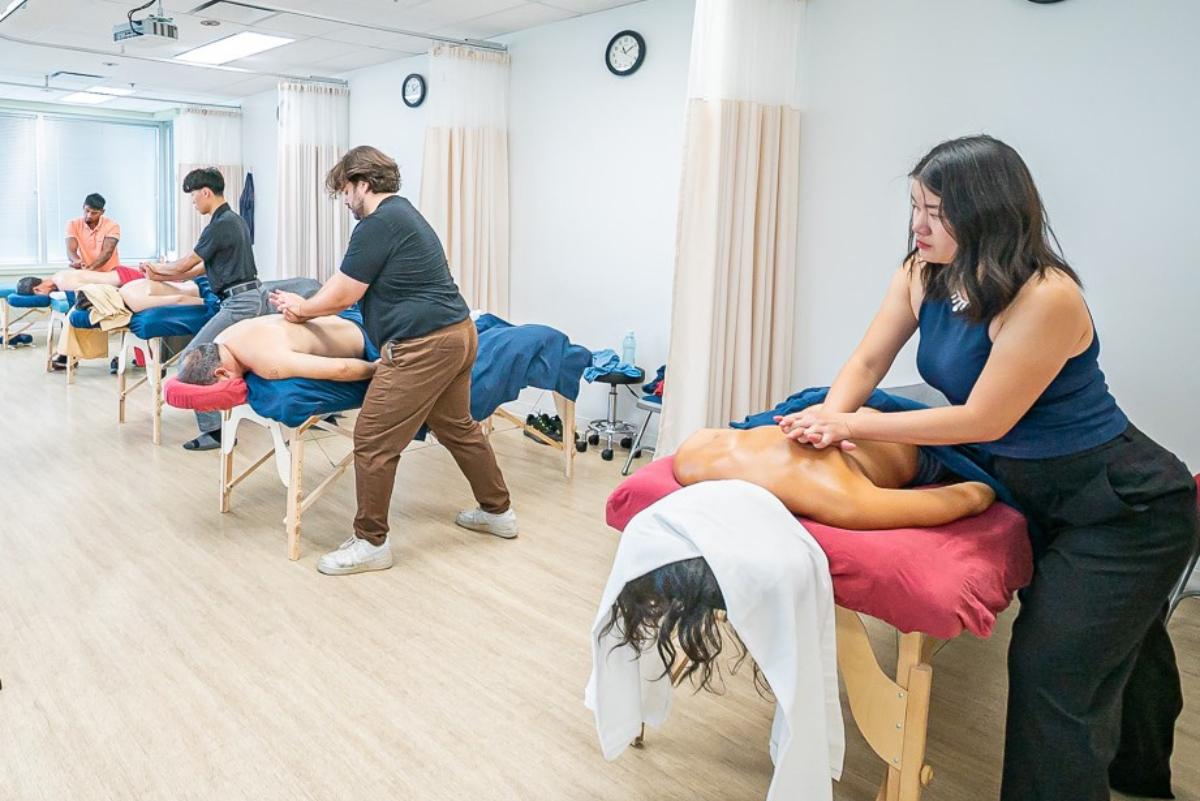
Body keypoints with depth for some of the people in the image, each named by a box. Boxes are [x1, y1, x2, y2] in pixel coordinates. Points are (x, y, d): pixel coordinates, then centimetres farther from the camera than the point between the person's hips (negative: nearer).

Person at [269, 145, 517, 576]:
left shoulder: (377, 224, -13)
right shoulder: (403, 213, 19)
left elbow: (342, 296, -9)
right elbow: (351, 282, 25)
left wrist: (302, 308, 10)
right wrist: (304, 304, 23)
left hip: (423, 346, -11)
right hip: (458, 332, 11)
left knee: (374, 443, -3)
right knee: (458, 427, 24)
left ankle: (370, 543, 8)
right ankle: (498, 511, 37)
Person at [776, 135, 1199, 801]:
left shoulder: (1046, 297, -31)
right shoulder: (923, 273, -7)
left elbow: (983, 420, -28)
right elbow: (868, 360, -4)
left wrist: (853, 426, -24)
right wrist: (833, 415, -25)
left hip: (1126, 508, -8)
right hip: (1039, 495, 8)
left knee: (1053, 672, -6)